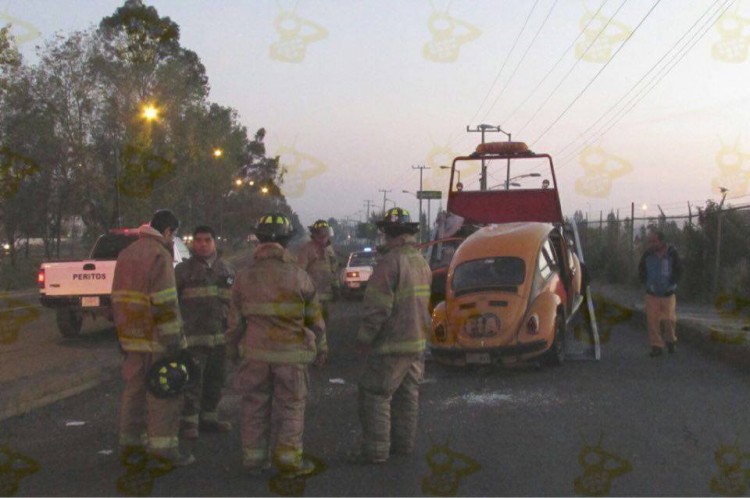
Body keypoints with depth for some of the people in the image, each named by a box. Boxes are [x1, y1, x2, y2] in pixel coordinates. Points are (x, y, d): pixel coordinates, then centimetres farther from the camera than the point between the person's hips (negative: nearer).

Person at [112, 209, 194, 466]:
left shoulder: (126, 254, 16)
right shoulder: (159, 255, -12)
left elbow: (118, 297, 21)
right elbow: (165, 303, -19)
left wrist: (122, 332, 26)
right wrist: (174, 339, -17)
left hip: (131, 336, 8)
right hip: (156, 339, -8)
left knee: (135, 387, 14)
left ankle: (130, 441, 18)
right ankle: (163, 446, -5)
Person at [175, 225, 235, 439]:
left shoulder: (227, 270, 15)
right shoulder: (183, 270, 3)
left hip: (220, 335, 5)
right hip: (193, 335, -5)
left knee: (216, 379, 11)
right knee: (192, 380, -8)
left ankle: (208, 417, 23)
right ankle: (189, 421, -2)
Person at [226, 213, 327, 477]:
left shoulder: (244, 277, -1)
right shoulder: (298, 276, -6)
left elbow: (235, 321, 6)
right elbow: (315, 318, 2)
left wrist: (233, 350, 20)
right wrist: (321, 348, 15)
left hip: (255, 354, 2)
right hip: (291, 355, -2)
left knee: (255, 407, 12)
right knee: (291, 408, 8)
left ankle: (254, 459, 18)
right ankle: (288, 459, 10)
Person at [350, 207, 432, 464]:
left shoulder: (391, 262, -19)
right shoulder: (421, 262, 10)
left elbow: (377, 307, -20)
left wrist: (364, 338, -11)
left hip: (392, 345, -9)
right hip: (417, 342, 9)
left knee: (375, 394, -2)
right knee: (407, 393, 16)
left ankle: (375, 449, -2)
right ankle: (403, 442, 23)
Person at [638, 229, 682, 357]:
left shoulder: (671, 253, -10)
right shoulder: (648, 254, -4)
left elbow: (678, 270, -4)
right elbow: (641, 269, 10)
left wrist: (671, 284, -8)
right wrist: (647, 282, 1)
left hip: (668, 293, -2)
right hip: (652, 294, 2)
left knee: (668, 319, 1)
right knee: (652, 320, -2)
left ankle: (671, 340, 30)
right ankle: (656, 346, 9)